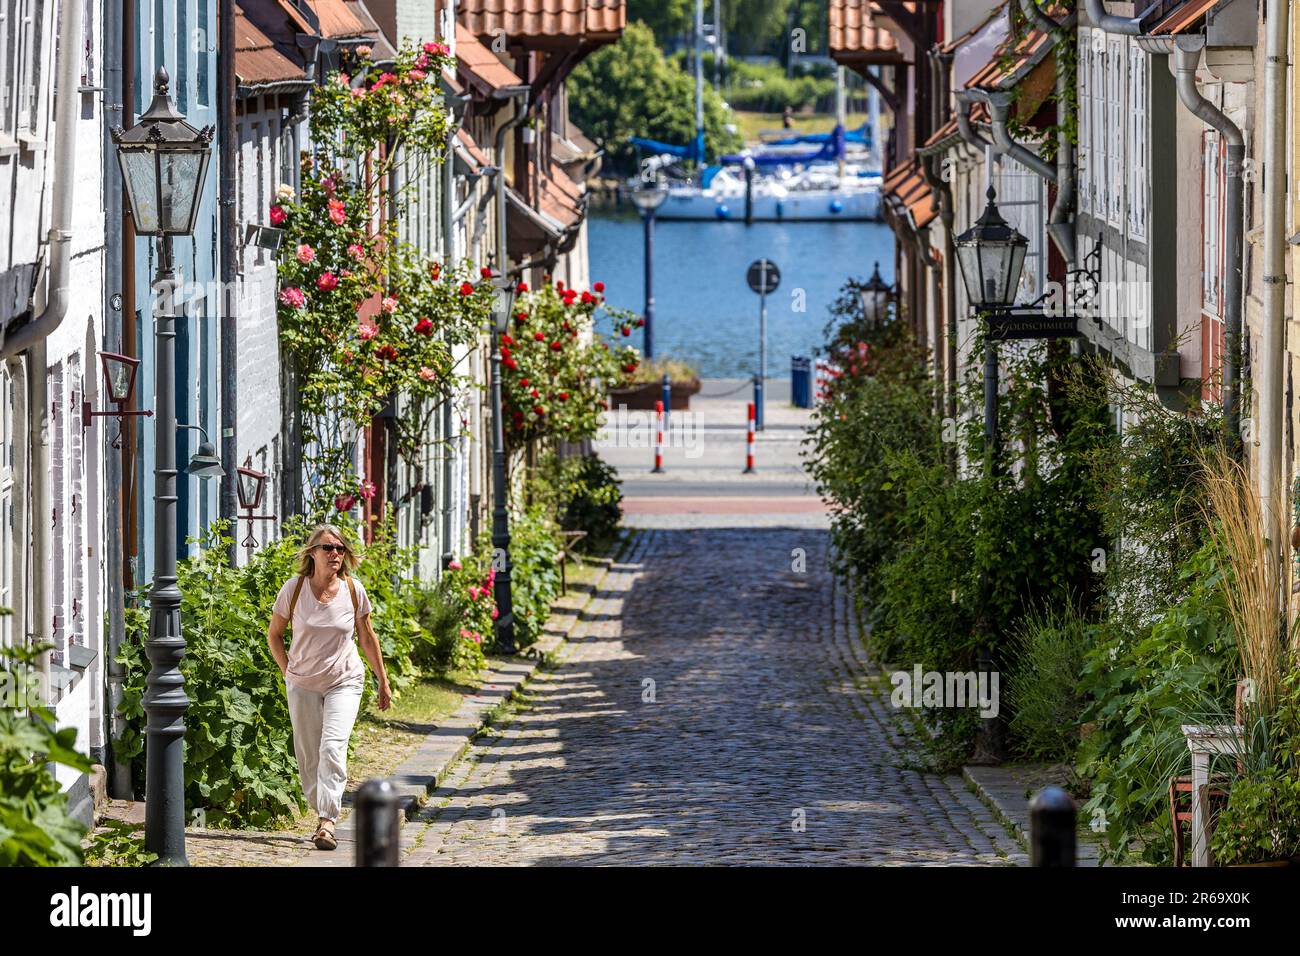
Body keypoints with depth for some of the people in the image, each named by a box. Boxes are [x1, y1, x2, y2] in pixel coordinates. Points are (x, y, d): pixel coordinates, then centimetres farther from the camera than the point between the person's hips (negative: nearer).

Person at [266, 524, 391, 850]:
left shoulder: (354, 590, -6)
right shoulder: (294, 588, -8)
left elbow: (367, 637, 7)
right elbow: (274, 634, 6)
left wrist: (383, 682, 12)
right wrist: (288, 671, -1)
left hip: (344, 682, -1)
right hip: (303, 685, 2)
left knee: (333, 747, -19)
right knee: (308, 757, 6)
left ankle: (328, 821, -22)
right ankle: (323, 813, 24)